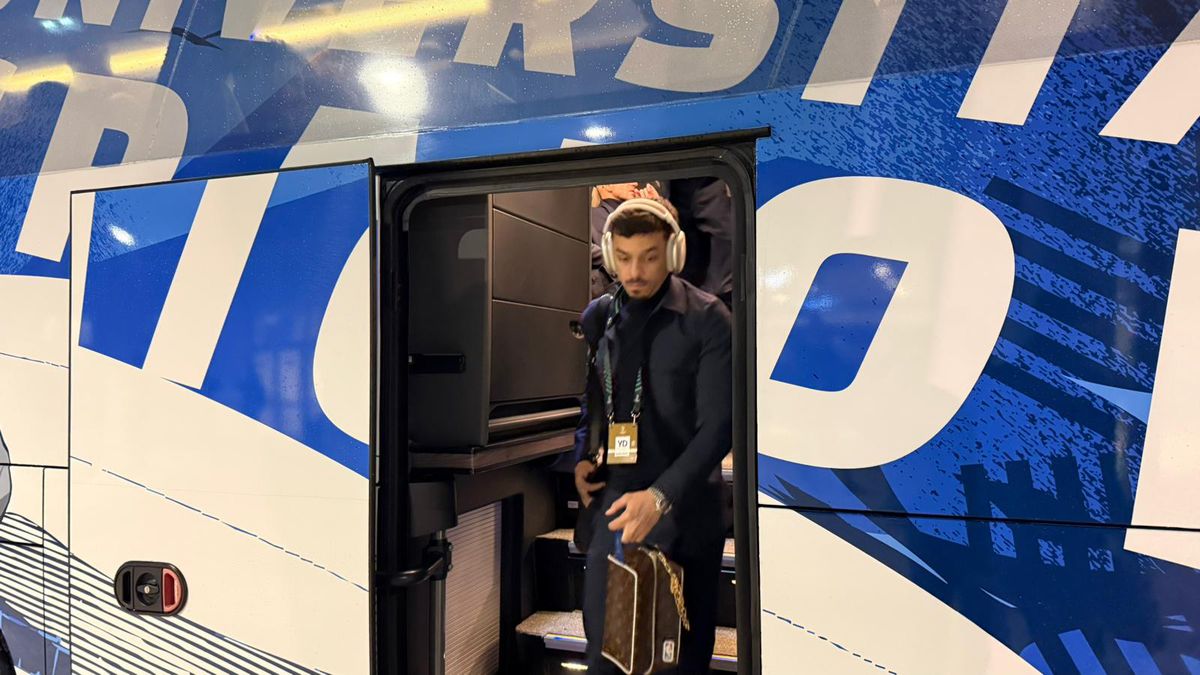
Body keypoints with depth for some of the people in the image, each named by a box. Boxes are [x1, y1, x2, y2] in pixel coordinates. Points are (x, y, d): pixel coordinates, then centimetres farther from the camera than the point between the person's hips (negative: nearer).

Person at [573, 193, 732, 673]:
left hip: (683, 505, -3)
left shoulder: (706, 318, -10)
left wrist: (661, 495, -25)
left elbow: (718, 424, -14)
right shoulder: (596, 317, 5)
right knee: (603, 636, 11)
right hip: (614, 501, 4)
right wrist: (581, 457, 3)